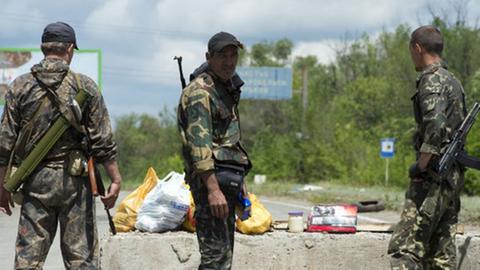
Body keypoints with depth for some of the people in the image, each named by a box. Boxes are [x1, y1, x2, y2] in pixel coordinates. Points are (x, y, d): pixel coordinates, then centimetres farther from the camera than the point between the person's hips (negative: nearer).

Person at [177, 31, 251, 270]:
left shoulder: (228, 89, 19)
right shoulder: (200, 92, -13)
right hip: (211, 179, -10)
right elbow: (199, 144, -21)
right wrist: (213, 189, -28)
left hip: (227, 179, 10)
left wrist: (240, 181, 25)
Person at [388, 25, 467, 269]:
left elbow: (435, 125, -25)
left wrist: (420, 167, -18)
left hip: (434, 176, -9)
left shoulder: (432, 80, -11)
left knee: (404, 248, -13)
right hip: (454, 174, 9)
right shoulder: (454, 82, 19)